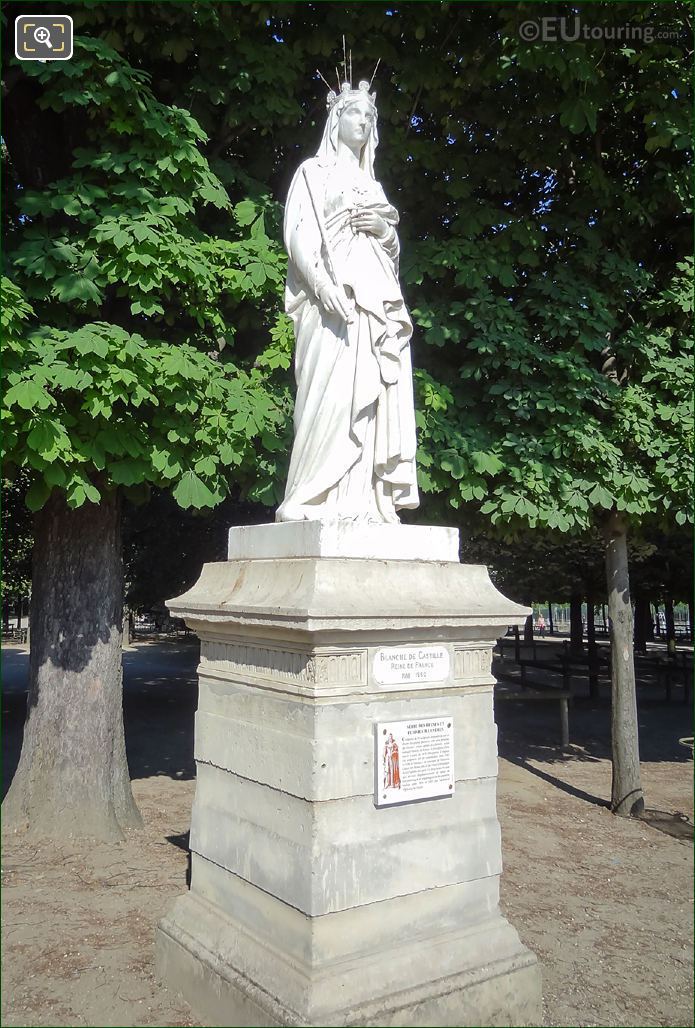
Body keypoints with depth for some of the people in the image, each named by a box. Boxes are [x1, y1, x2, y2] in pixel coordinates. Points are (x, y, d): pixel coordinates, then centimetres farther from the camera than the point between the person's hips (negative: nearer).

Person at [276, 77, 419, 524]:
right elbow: (298, 235, -3)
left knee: (370, 398, -4)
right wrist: (323, 284, -20)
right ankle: (315, 500, -17)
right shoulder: (314, 171, 11)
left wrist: (385, 229, 2)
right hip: (334, 298, -6)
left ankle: (361, 501, -5)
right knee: (332, 392, -17)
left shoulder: (372, 183, 28)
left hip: (376, 302, 6)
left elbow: (394, 249, 26)